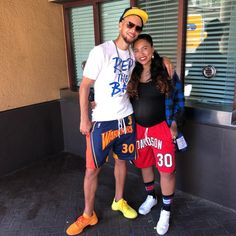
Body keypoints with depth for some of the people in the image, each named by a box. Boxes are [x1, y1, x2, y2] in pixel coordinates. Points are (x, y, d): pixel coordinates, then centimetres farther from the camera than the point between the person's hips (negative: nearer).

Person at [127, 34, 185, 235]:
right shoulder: (132, 74, 2)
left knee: (167, 170, 3)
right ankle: (151, 198, 44)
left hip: (162, 128, -3)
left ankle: (166, 211, 24)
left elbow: (179, 100, -1)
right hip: (139, 128, 4)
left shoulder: (166, 72, -6)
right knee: (144, 164, 18)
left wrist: (175, 124, -8)